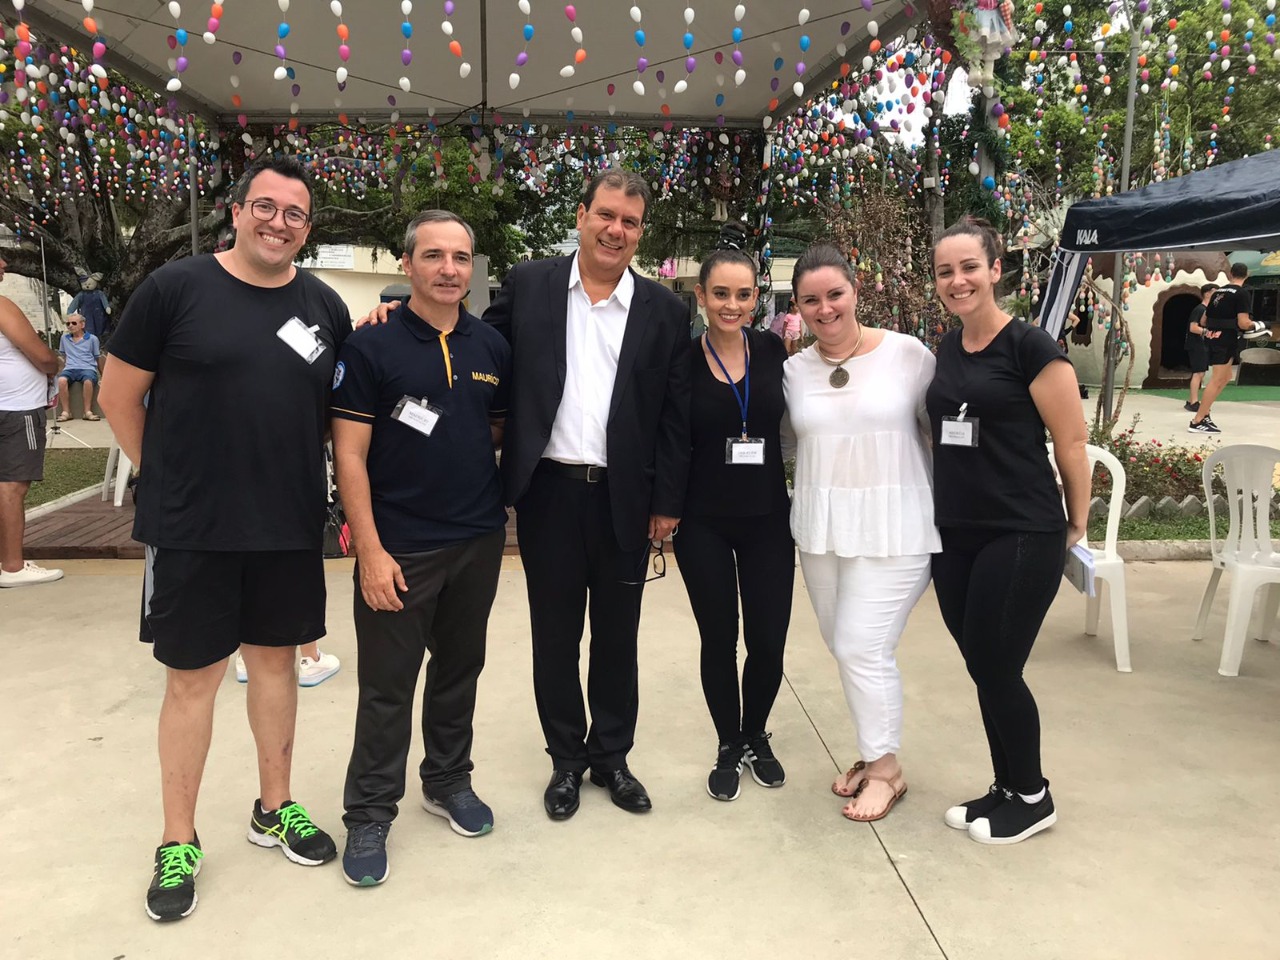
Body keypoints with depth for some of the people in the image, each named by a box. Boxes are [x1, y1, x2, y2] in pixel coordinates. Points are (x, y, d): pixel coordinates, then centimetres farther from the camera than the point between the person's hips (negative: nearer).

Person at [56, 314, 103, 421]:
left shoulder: (92, 339, 10)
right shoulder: (64, 338, 19)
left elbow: (98, 358, 15)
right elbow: (63, 356, 29)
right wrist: (60, 370, 21)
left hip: (88, 368, -2)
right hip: (70, 368, 3)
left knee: (88, 381, -39)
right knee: (61, 380, -34)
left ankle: (88, 411, -29)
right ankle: (66, 411, -28)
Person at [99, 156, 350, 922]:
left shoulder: (325, 306, 4)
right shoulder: (176, 288, -6)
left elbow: (345, 407, 12)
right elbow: (119, 394, -1)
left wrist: (300, 476, 3)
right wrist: (169, 479, 3)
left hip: (291, 526, 3)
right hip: (191, 528, -3)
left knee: (276, 660, 15)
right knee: (193, 676, 7)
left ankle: (275, 807, 33)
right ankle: (179, 840, 24)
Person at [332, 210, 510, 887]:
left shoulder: (492, 347, 5)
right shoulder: (371, 346, -8)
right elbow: (349, 454, -10)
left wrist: (497, 504, 2)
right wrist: (370, 550, -14)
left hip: (479, 541, 5)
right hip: (399, 548, -4)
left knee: (460, 668, 18)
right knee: (387, 687, 5)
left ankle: (448, 780, 37)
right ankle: (369, 814, 22)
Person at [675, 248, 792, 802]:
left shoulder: (774, 351, -1)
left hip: (767, 518, 2)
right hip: (704, 523, -1)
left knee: (768, 642, 6)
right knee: (719, 640, 9)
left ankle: (756, 736, 34)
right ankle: (729, 747, 31)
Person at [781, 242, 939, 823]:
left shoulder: (907, 354, -8)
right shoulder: (795, 370, 3)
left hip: (893, 530, -5)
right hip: (819, 529, 5)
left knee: (863, 649, -5)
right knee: (844, 648, 13)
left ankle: (885, 768, 16)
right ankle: (874, 751, 32)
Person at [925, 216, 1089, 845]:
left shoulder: (1029, 346, -11)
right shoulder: (946, 349, 9)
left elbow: (1071, 443, -8)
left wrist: (1076, 525, 0)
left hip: (1021, 538, -6)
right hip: (954, 538, 6)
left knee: (997, 669, 1)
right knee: (982, 669, 12)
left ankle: (1032, 800, 22)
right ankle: (1007, 788, 30)